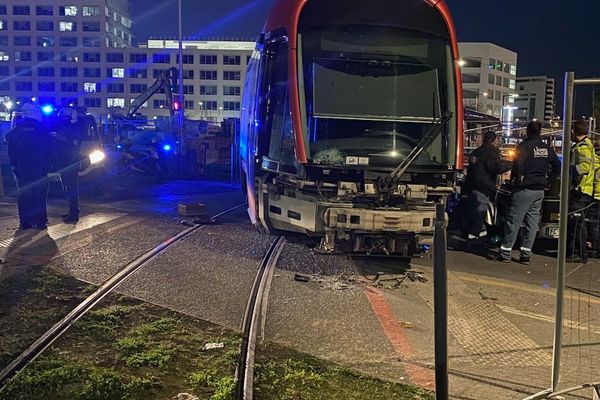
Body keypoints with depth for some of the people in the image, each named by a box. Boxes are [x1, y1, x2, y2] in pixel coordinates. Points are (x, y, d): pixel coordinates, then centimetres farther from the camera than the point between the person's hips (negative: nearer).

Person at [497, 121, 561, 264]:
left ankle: (506, 253, 1)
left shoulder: (524, 146, -10)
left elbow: (518, 164, -23)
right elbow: (557, 165, 14)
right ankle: (526, 255, 11)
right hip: (539, 190, 6)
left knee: (513, 221, -1)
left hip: (524, 189, -5)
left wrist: (516, 180, -10)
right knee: (532, 223, 9)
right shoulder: (547, 148, 9)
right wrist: (549, 181, 15)